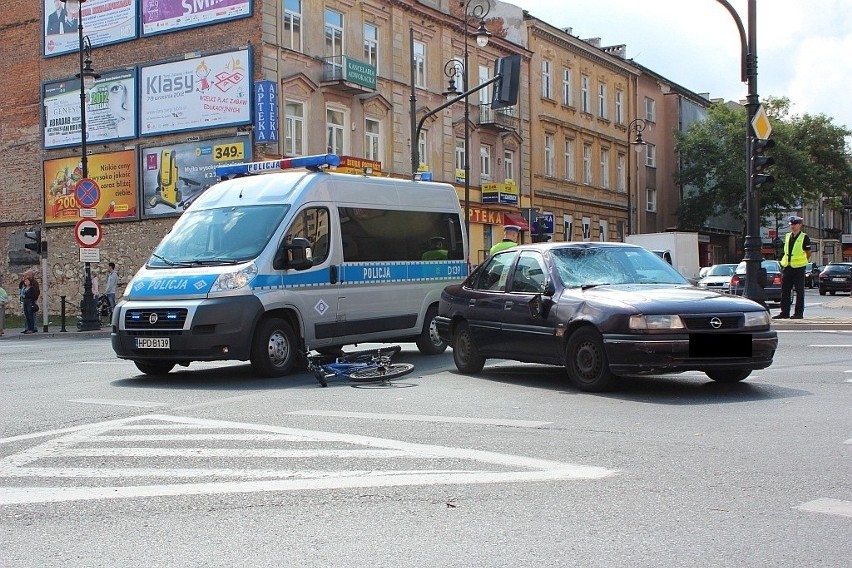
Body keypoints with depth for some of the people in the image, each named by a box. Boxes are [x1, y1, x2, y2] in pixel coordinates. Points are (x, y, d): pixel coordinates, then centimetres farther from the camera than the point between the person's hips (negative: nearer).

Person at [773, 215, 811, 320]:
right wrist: (786, 262, 12)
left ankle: (799, 313, 3)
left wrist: (802, 262, -2)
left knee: (799, 291, 0)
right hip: (787, 267, 6)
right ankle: (784, 313, 11)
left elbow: (808, 253, -3)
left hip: (798, 268, -6)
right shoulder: (787, 236, 12)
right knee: (785, 291, 6)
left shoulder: (804, 237, -5)